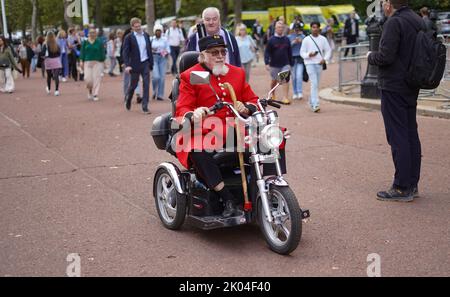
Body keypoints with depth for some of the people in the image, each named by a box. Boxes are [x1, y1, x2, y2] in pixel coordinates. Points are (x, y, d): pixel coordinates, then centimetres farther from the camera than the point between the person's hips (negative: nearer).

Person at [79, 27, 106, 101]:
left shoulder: (99, 42, 2)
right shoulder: (85, 42, 6)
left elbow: (102, 53, 4)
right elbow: (82, 52, 9)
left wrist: (102, 62, 0)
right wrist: (81, 61, 2)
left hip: (97, 62, -1)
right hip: (87, 62, 1)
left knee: (96, 79, -5)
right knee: (88, 78, -6)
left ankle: (95, 94, 3)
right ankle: (90, 91, 23)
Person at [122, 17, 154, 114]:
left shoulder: (146, 35, 7)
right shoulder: (129, 37, -5)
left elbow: (149, 50, 11)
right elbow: (125, 52, -9)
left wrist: (151, 63, 9)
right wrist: (127, 65, -21)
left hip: (145, 63, 3)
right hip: (135, 64, -3)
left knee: (146, 85, -2)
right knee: (133, 84, 10)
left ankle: (145, 107, 1)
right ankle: (128, 99, 39)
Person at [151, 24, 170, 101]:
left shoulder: (165, 40, 8)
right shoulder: (151, 39, 6)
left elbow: (168, 49, 8)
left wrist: (166, 53, -13)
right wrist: (152, 50, -13)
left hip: (163, 58, 1)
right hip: (154, 57, -1)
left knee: (162, 77, -3)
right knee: (156, 76, -15)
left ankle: (160, 95, 7)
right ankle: (155, 91, 15)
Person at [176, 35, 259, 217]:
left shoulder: (237, 72, 19)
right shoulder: (190, 77, 5)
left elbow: (253, 100, 17)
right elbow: (181, 110, -3)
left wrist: (246, 108, -9)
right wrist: (194, 115, -28)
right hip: (205, 135, -3)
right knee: (198, 152, -36)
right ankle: (228, 200, -30)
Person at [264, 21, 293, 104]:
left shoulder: (287, 39, 4)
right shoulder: (272, 40, -5)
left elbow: (290, 52, 13)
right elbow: (267, 52, -6)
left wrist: (291, 63, 14)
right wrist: (267, 63, -16)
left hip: (285, 64, 1)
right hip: (274, 65, -1)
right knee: (274, 80, 13)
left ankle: (286, 97, -9)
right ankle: (272, 95, 35)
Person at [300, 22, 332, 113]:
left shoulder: (323, 39, 7)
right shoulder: (306, 39, 1)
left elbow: (328, 50, 11)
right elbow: (302, 52, 3)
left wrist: (325, 59, -6)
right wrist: (308, 55, -18)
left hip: (319, 64, 4)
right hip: (310, 63, -3)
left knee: (316, 84, 11)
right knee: (314, 84, -14)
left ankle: (311, 101, 30)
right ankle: (315, 105, -16)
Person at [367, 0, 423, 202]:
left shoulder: (394, 22, -16)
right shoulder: (417, 20, 12)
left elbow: (385, 57, -23)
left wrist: (371, 56, -3)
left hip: (394, 88, -9)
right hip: (412, 87, 9)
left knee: (398, 138, -6)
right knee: (411, 135, 13)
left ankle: (402, 188, -2)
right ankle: (412, 184, 21)